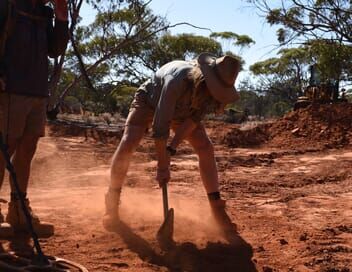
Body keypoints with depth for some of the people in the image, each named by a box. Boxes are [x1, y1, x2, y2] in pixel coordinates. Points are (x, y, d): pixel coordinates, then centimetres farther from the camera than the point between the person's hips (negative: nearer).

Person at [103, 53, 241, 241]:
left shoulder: (212, 87, -25)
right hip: (149, 102, -5)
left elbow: (195, 118, -18)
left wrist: (173, 147, -28)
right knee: (127, 144, -23)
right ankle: (112, 204, -6)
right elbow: (160, 125, -40)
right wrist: (163, 167, -35)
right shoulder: (179, 79, -43)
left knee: (205, 148, -11)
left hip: (180, 111, 5)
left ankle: (216, 207, -5)